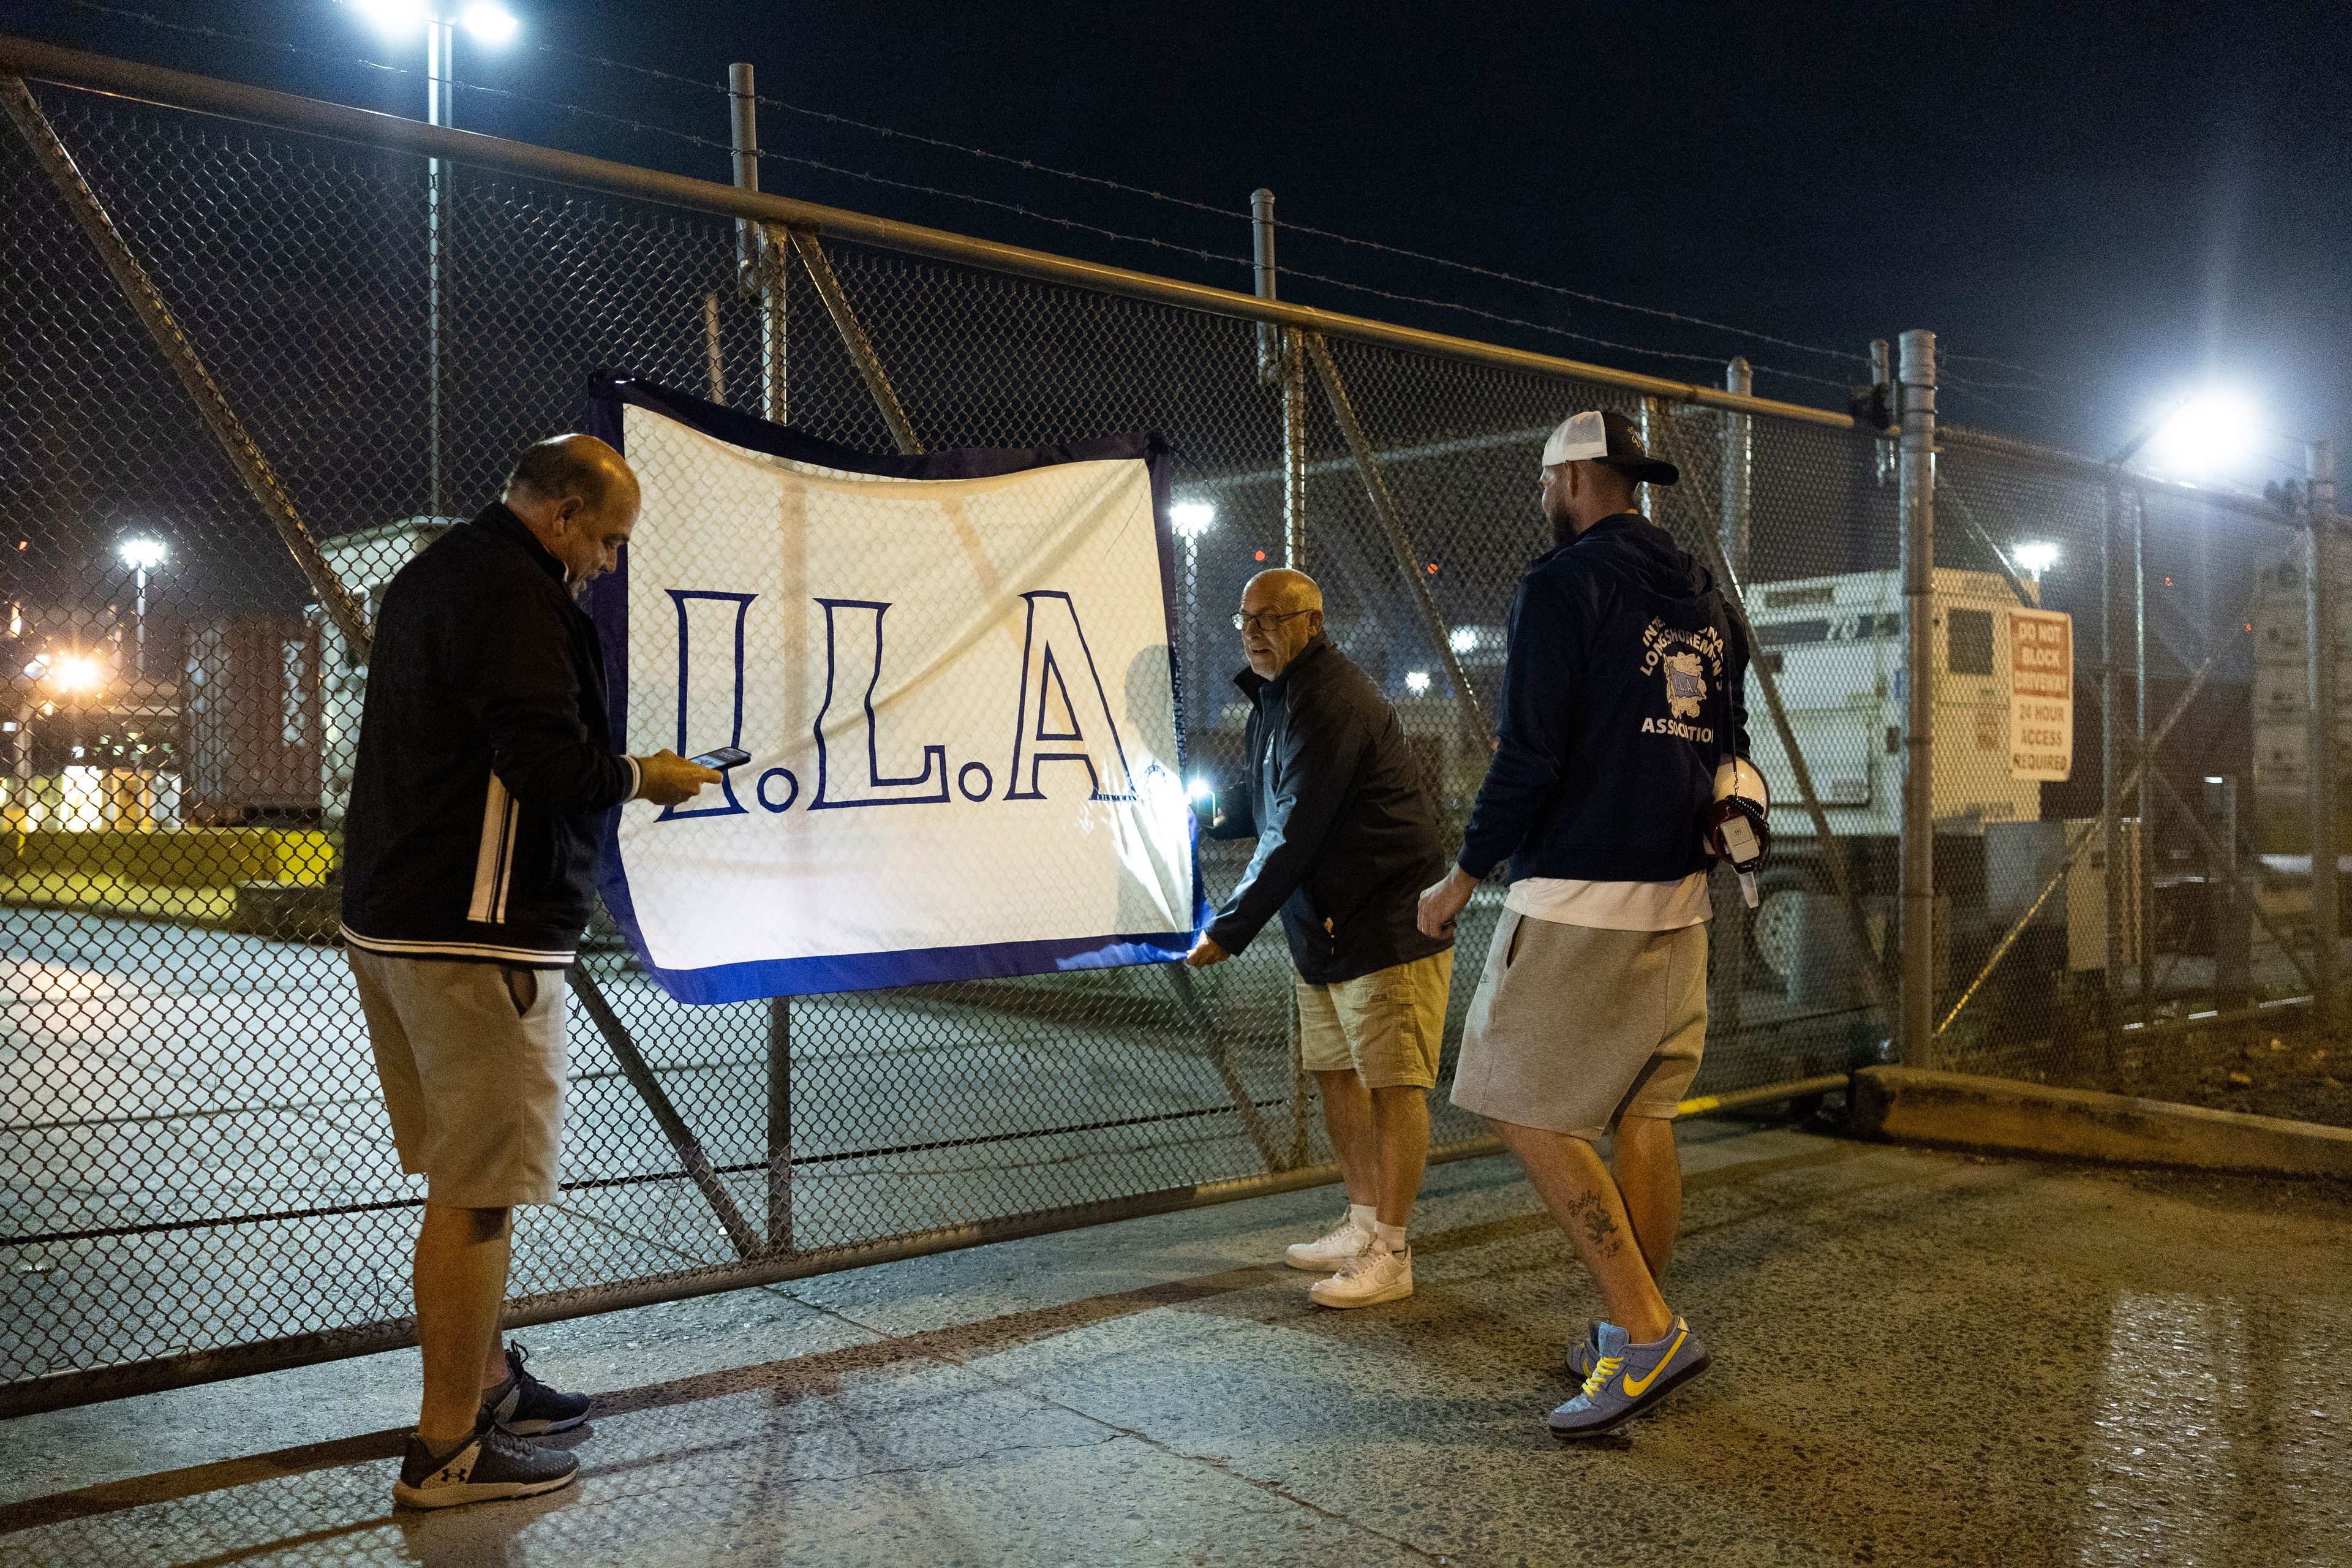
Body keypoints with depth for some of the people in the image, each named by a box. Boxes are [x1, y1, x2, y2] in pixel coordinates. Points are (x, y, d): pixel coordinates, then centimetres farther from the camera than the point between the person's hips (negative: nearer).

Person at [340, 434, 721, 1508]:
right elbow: (553, 768, -24)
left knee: (467, 1177, 21)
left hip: (394, 921, 11)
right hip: (477, 936, -11)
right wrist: (645, 778, -6)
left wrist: (608, 773, 14)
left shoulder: (432, 574, 18)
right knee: (476, 1194, -2)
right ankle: (447, 1449, 8)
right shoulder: (514, 594, -15)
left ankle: (486, 1377, 34)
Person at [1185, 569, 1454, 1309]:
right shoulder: (1276, 697, 15)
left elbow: (1294, 837, -23)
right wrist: (1216, 821, 19)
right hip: (1323, 928, 11)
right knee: (1336, 1073, 15)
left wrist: (1228, 931, -19)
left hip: (1389, 923, -11)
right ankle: (1364, 1227, 28)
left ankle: (1389, 1255, 3)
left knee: (1393, 1084, -4)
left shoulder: (1330, 704, -19)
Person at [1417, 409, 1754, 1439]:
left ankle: (1646, 1331, -3)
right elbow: (1728, 750, 19)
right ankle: (1637, 1337, 23)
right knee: (1641, 1122, 13)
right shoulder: (1703, 599, 14)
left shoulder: (1565, 582, -10)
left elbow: (1528, 754, -16)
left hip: (1577, 903, -8)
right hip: (1677, 901, 8)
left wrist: (1463, 878, -6)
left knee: (1529, 1116, -1)